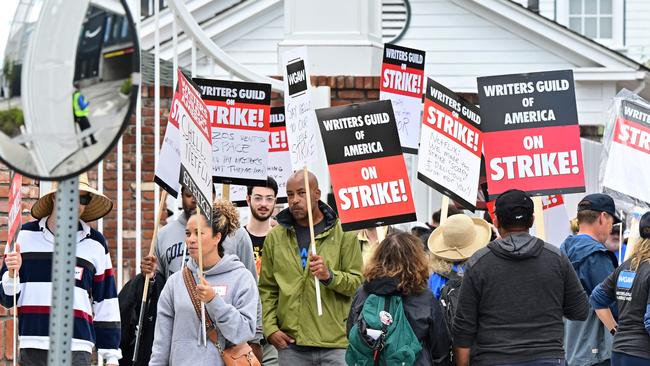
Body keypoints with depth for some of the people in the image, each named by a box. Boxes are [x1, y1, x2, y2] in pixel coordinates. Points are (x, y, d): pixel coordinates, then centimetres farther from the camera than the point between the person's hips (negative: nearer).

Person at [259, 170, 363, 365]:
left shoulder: (342, 233, 4)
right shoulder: (275, 236, 11)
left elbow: (358, 283, 0)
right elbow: (267, 289, 12)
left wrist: (329, 276, -18)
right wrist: (270, 327, -1)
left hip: (336, 344, -2)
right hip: (291, 344, 2)